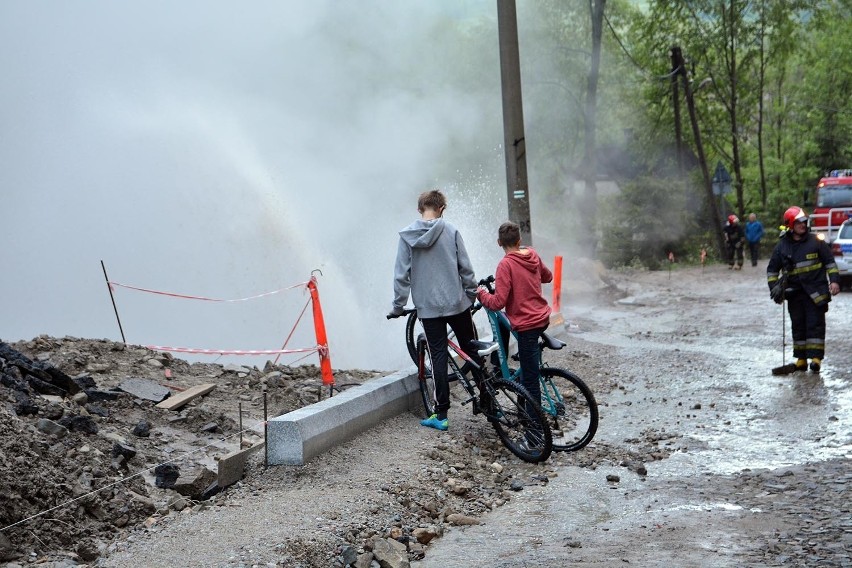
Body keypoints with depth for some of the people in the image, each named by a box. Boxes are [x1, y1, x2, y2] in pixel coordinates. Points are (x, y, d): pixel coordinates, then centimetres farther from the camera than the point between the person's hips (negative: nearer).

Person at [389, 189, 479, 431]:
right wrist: (472, 294, 11)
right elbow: (465, 268, -1)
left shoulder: (406, 236, -1)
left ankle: (441, 415, 1)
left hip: (428, 307, 1)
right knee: (471, 352, 14)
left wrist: (398, 305, 7)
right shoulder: (450, 231, -4)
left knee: (439, 357, 3)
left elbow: (401, 274, -1)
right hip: (456, 302, 0)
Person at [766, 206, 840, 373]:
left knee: (815, 324, -6)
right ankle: (801, 359, 13)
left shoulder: (815, 242, 0)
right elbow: (772, 269, 13)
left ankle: (815, 357, -7)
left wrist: (834, 280, -3)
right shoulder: (782, 246, 5)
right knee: (798, 326, 7)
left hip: (815, 293, -2)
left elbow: (830, 262, 6)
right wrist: (774, 287, 3)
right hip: (794, 294, 2)